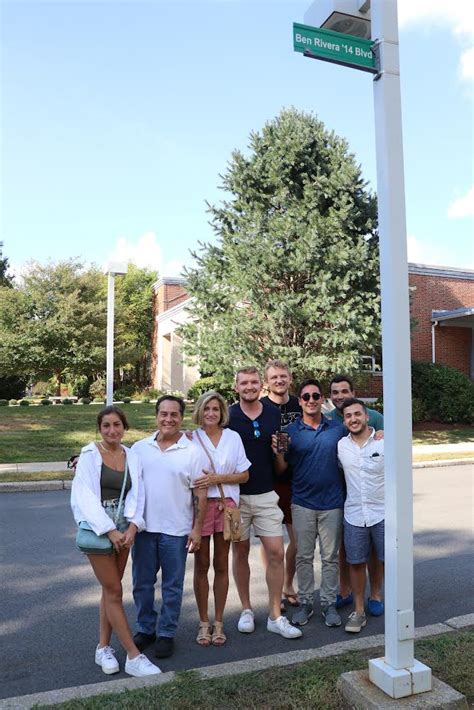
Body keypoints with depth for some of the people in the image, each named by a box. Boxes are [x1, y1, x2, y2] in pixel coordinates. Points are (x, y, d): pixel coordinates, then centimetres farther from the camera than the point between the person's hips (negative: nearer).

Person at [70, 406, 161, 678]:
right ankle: (134, 656, 8)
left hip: (124, 529, 4)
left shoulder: (132, 456, 4)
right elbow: (85, 497, -13)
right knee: (115, 591, 0)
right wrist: (110, 531, -16)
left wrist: (132, 527, -12)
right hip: (98, 528, -4)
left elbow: (137, 495, 2)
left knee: (111, 589, 13)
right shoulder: (90, 455, -8)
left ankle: (103, 647, 28)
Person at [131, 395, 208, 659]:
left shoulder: (193, 452, -5)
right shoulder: (139, 448, 2)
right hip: (143, 527, 3)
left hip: (176, 530, -2)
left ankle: (167, 633, 27)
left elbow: (201, 494, -4)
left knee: (172, 586, 10)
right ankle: (145, 629, 33)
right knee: (142, 583, 14)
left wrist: (197, 528, -6)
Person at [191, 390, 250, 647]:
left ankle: (218, 623, 24)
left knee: (221, 565, 10)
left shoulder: (233, 437, 3)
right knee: (201, 565, 7)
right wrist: (198, 483, -16)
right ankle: (204, 623, 22)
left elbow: (244, 475, 2)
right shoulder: (192, 438, -2)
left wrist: (218, 478, -11)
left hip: (226, 505, 2)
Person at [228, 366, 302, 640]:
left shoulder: (273, 413, 3)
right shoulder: (228, 416, -7)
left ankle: (276, 616, 13)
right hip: (236, 495, -2)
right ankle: (247, 609, 28)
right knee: (240, 552, 10)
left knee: (276, 552, 0)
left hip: (266, 494, 2)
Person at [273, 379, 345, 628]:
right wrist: (278, 453, -19)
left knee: (330, 557, 10)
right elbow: (281, 469, -1)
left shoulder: (338, 429, 2)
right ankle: (305, 602, 25)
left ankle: (329, 603, 24)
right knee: (303, 556, 10)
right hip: (302, 503, 0)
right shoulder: (290, 431, -2)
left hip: (332, 503, 1)